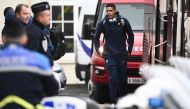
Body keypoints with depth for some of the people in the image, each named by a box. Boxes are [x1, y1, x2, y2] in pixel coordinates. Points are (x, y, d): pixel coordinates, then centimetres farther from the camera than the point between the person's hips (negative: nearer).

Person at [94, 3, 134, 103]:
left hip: (122, 54, 1)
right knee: (113, 77, -11)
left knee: (123, 78, 6)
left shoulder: (123, 21, -2)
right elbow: (96, 37, 12)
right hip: (109, 55, -1)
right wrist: (98, 50, 8)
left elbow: (130, 35, 11)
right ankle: (114, 99, -11)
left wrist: (129, 50, 8)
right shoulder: (102, 23, -2)